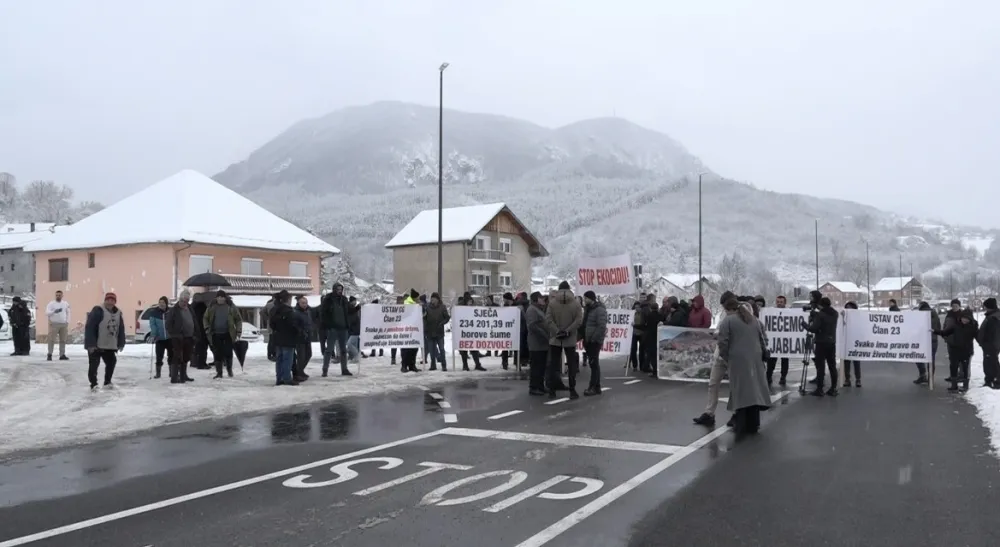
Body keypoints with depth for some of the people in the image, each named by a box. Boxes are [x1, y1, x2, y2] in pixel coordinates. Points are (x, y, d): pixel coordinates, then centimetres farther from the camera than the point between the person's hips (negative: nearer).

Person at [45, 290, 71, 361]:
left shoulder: (66, 304, 12)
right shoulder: (51, 304, 0)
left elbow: (68, 313, 16)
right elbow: (47, 313, -10)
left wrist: (67, 322, 7)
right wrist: (54, 311, -27)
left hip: (64, 324, 4)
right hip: (54, 324, -4)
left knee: (63, 340, 4)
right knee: (51, 340, -7)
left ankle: (62, 355, 8)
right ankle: (49, 355, -4)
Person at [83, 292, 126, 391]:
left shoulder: (118, 313, 5)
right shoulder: (98, 311, -17)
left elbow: (121, 330, 10)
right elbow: (89, 328, -22)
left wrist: (120, 344, 6)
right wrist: (90, 344, -26)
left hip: (110, 346, 7)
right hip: (95, 345, -7)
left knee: (111, 362, 13)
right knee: (94, 364, -7)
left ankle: (107, 382, 28)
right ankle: (93, 384, -1)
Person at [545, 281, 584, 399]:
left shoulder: (552, 302, -4)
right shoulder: (576, 303, -2)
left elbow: (548, 320, -11)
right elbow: (579, 320, -10)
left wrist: (557, 331, -10)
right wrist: (568, 331, -10)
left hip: (555, 338, 0)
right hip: (570, 339, 0)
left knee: (553, 365, 7)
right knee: (572, 365, 6)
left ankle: (552, 390, 6)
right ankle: (572, 391, 2)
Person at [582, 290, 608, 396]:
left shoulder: (599, 310, -14)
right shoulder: (589, 309, 15)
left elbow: (602, 327, -22)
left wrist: (593, 338, -21)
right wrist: (585, 339, 10)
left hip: (595, 341, -9)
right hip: (589, 341, 9)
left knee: (594, 364, -7)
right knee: (593, 364, 12)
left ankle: (594, 387, -5)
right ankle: (596, 386, 17)